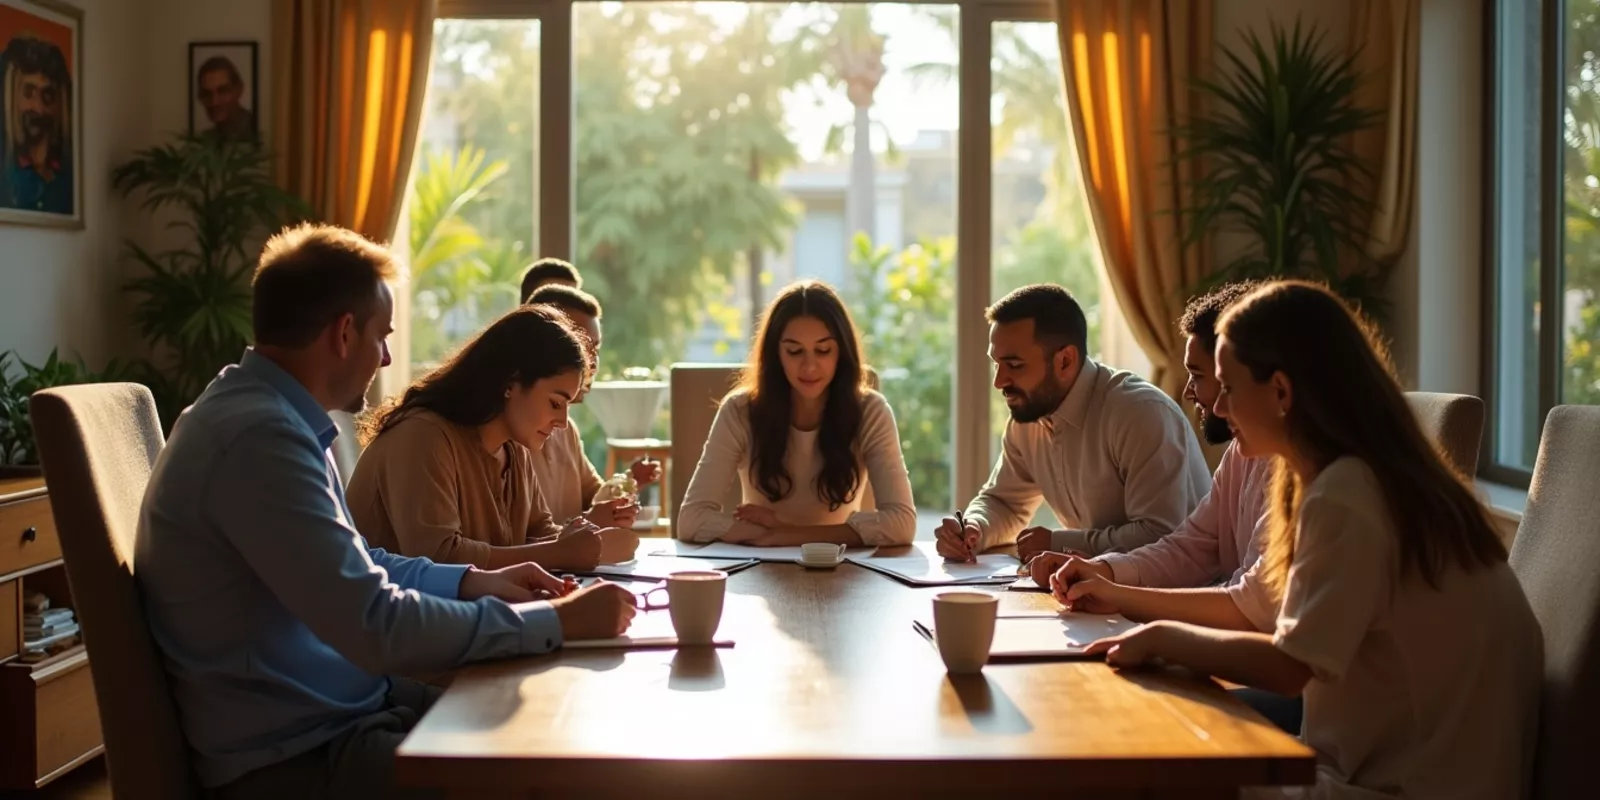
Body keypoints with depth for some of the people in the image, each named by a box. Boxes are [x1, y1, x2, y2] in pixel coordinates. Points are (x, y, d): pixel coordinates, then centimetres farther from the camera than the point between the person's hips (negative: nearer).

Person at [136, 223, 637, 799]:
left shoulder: (276, 414, 8)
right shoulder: (260, 436, -24)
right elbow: (380, 627, -28)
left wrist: (474, 581, 8)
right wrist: (556, 620, -20)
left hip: (342, 709, 10)